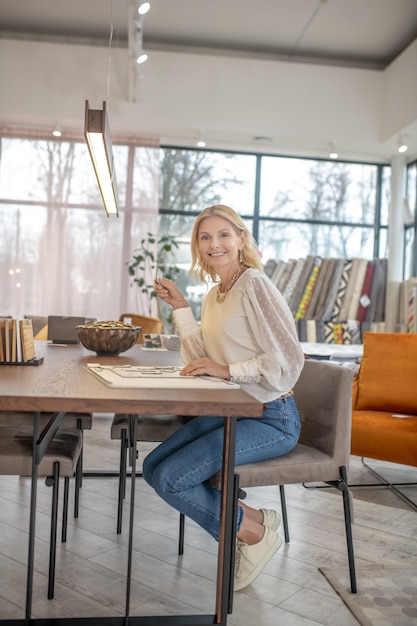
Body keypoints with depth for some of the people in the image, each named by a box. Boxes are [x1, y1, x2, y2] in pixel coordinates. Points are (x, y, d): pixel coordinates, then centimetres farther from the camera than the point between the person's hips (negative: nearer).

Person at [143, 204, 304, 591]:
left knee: (170, 478, -16)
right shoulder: (213, 295, 12)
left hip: (270, 419, -9)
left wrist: (228, 370, -22)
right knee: (153, 467, 5)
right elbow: (200, 360, 9)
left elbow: (288, 360, -19)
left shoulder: (254, 285, -15)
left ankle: (252, 534, 6)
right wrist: (179, 306, 6)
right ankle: (251, 517, 10)